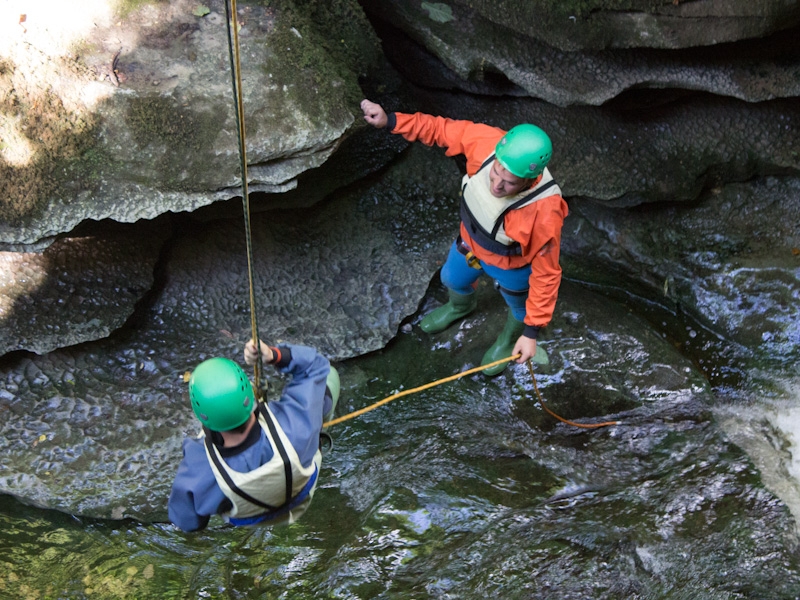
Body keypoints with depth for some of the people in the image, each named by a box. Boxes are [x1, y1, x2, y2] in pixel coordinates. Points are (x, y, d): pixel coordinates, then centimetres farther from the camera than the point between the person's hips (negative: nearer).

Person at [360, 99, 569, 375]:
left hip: (512, 265, -4)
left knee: (519, 307, 30)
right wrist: (390, 121, -24)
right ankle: (461, 306, 72)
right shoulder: (486, 141, -36)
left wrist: (532, 332, -25)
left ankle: (509, 339, 66)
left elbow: (546, 275, -32)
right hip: (471, 241, 5)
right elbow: (441, 129, -16)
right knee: (453, 279, 35)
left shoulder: (544, 214, -46)